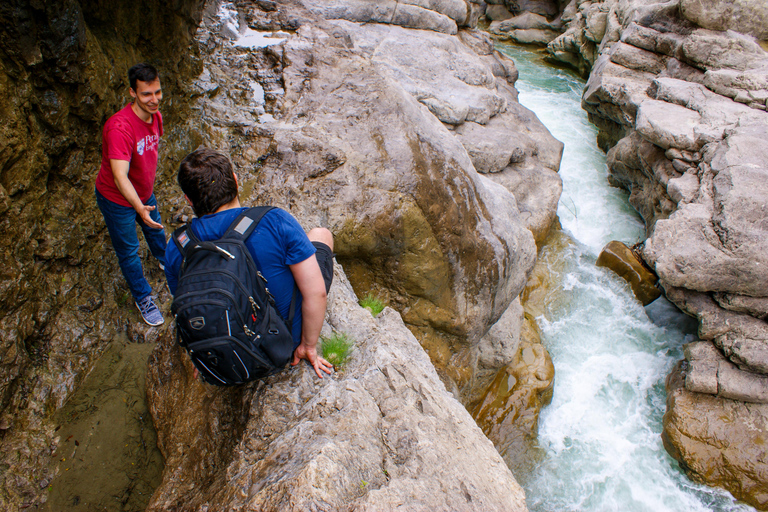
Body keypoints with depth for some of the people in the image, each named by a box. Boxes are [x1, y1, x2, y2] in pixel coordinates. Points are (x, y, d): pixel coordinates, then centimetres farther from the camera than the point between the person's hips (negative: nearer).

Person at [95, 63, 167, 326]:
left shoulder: (156, 116, -10)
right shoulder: (120, 127, -36)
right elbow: (120, 176, -43)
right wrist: (140, 208, -57)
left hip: (144, 193, 7)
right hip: (117, 199, -7)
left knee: (155, 229, 30)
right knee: (128, 251, 10)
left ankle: (165, 260, 60)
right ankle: (142, 297, 30)